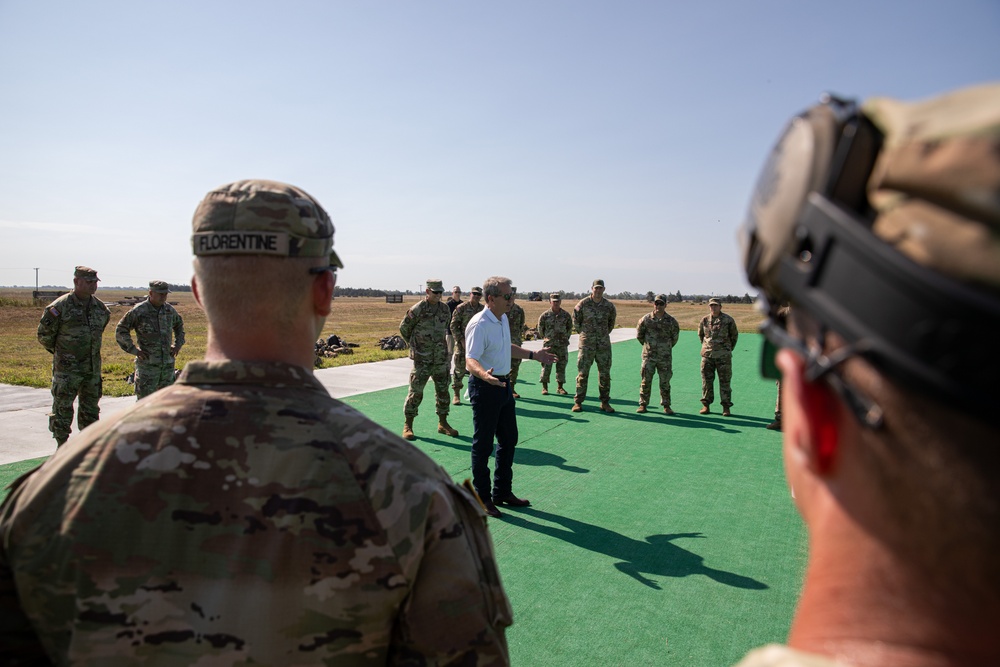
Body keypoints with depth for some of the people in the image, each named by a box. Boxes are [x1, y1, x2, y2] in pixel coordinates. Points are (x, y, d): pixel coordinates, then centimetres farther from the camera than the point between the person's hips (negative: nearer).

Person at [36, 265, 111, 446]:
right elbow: (44, 335, -2)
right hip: (67, 369, -5)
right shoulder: (59, 307, -11)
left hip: (93, 368, 5)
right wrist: (60, 352, 7)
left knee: (91, 408, 13)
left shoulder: (100, 308, 6)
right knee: (62, 408, 1)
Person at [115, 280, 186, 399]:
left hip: (168, 363, 5)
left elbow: (179, 325, 26)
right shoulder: (139, 311, -8)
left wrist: (178, 344, 13)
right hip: (147, 364, -5)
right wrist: (133, 349, -9)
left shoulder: (170, 310, 6)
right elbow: (120, 330, -3)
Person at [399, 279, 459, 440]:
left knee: (442, 391, 11)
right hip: (422, 359, -5)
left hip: (441, 358, 5)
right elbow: (403, 328, 0)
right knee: (416, 392, -2)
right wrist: (414, 344, 11)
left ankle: (442, 424, 23)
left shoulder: (445, 309, 5)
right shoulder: (418, 309, -11)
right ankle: (408, 426, 9)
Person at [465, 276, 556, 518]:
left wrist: (533, 355, 28)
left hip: (504, 385, 9)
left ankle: (502, 492, 32)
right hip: (485, 387, -9)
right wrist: (485, 375, -49)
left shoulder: (503, 319, 9)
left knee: (509, 440, 17)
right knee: (483, 444, 2)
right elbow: (470, 360, -30)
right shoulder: (479, 324, -21)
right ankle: (482, 497, 17)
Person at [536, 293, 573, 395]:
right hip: (549, 345, -2)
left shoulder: (566, 315, 4)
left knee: (561, 366, 5)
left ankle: (560, 387, 14)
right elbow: (540, 329, 8)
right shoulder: (545, 315, -3)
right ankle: (544, 387, 5)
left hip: (562, 345, 2)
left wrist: (565, 338, 12)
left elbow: (570, 329, 15)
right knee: (546, 366, -3)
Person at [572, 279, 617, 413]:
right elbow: (576, 320, 7)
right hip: (587, 343, -2)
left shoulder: (609, 306, 3)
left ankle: (605, 403, 15)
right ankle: (578, 402, 6)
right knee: (583, 373, -1)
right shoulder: (583, 304, -4)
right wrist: (583, 333, 9)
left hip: (604, 344, 3)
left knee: (605, 374, 6)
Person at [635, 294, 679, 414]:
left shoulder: (671, 321, -2)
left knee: (665, 381, 5)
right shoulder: (646, 319, -3)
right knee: (646, 380, 2)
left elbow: (675, 337, 13)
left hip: (665, 356, 0)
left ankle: (666, 406, 14)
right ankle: (643, 404, 11)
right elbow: (639, 334, 11)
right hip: (649, 355, 0)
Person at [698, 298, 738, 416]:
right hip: (707, 354, 2)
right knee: (706, 380, 4)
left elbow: (734, 335, 11)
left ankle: (726, 407, 7)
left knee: (725, 381, 1)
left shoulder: (728, 320, -1)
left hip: (723, 356, -2)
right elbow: (700, 334, 20)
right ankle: (706, 405, 12)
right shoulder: (704, 320, 5)